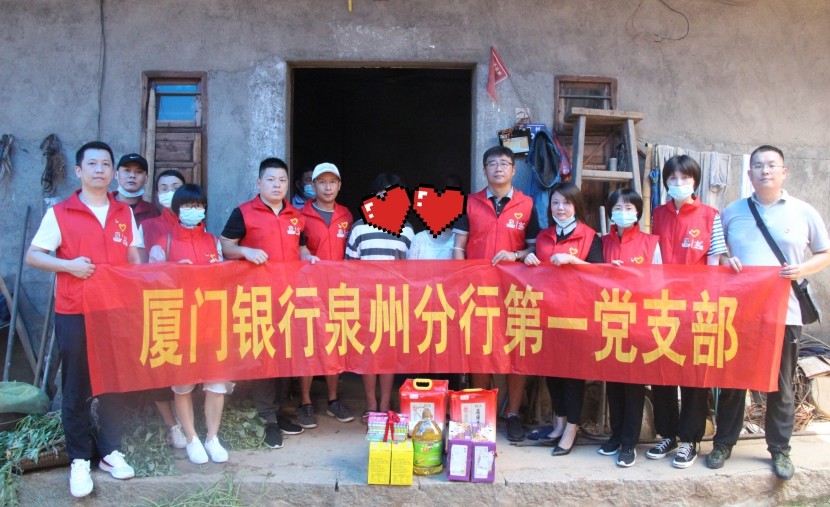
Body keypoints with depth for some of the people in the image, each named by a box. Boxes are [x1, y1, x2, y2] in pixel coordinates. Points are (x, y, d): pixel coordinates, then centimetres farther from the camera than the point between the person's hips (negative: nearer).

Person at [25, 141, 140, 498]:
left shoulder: (125, 213, 9)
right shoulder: (59, 213, -1)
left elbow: (134, 259, 12)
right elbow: (32, 255, -1)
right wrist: (68, 265, -18)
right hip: (74, 314, -3)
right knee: (76, 387, 4)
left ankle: (110, 451, 23)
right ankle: (79, 460, 15)